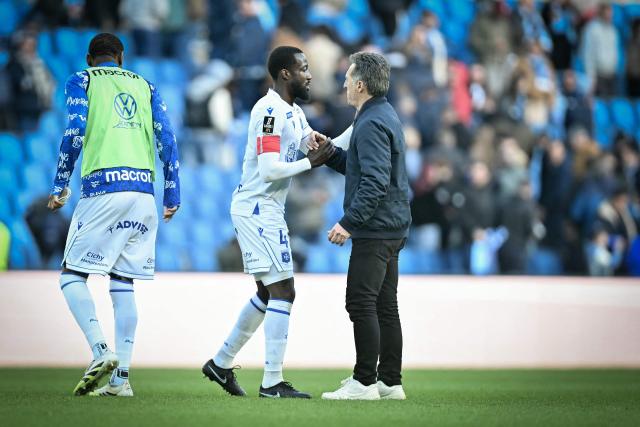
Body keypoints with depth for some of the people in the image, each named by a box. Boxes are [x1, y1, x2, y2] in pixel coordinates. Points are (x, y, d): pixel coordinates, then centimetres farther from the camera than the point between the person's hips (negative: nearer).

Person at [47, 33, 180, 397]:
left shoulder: (81, 81, 9)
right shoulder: (145, 87, 19)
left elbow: (75, 133, -4)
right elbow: (167, 142, 11)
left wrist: (60, 187, 1)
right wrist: (173, 196, 13)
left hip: (103, 189, -4)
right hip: (144, 192, 4)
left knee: (72, 275, 4)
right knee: (123, 283, 7)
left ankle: (101, 351, -17)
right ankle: (121, 378, 1)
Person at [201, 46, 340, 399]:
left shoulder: (293, 112, 14)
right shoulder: (269, 111, -17)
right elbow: (269, 170, -23)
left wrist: (318, 142, 2)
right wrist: (311, 161, -17)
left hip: (265, 211, 11)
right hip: (258, 209, -11)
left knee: (268, 292, 17)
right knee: (283, 291, -10)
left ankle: (221, 363, 26)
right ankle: (272, 383, -8)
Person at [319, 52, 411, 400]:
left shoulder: (373, 123, -16)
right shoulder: (384, 116, 17)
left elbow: (375, 180, -24)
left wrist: (349, 222, -25)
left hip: (375, 229, -11)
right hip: (391, 228, 11)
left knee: (361, 303, -8)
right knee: (385, 306, 12)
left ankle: (364, 382, -7)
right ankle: (390, 381, 15)